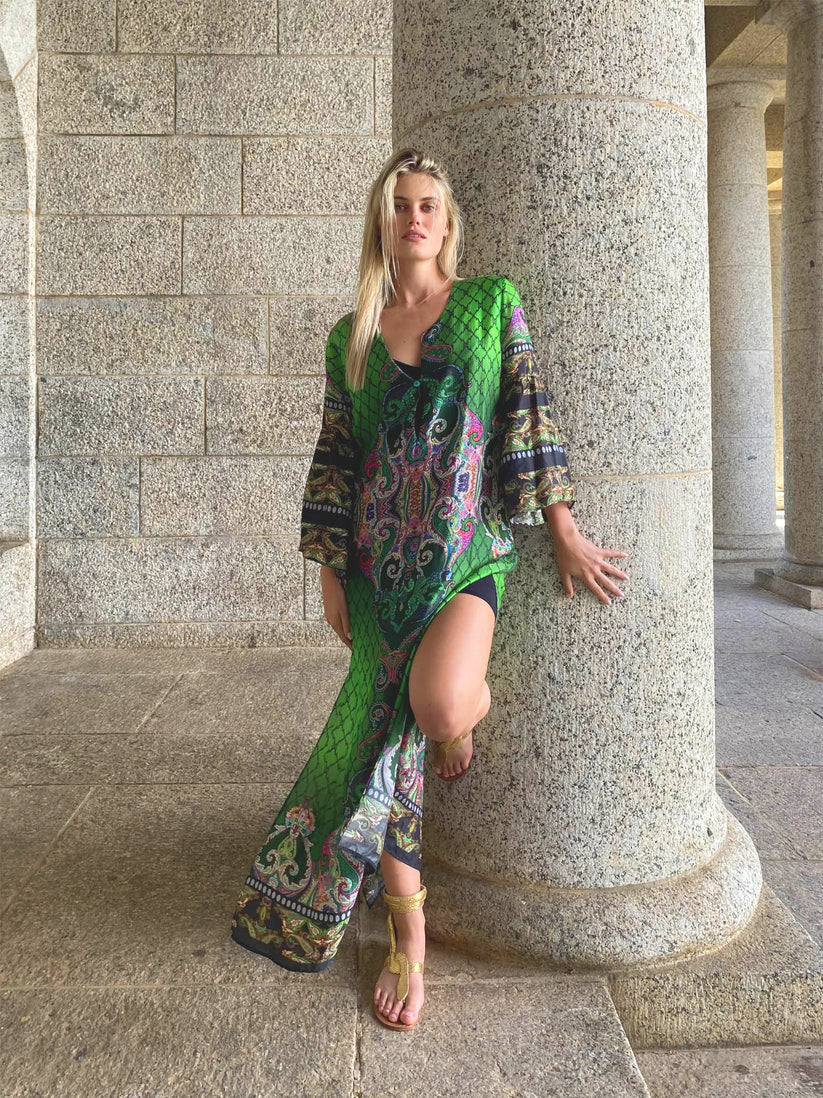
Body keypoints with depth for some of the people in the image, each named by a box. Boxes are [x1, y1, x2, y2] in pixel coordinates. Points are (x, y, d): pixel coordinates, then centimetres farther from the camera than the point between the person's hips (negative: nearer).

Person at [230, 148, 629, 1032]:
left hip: (467, 545, -2)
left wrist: (565, 532, 0)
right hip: (381, 558, 3)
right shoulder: (350, 336, 12)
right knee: (383, 739, 0)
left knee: (438, 706, -29)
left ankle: (475, 703, 12)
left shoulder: (492, 301, 8)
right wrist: (330, 570, 7)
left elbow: (527, 415, 4)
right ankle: (407, 942, 17)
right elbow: (335, 458, 11)